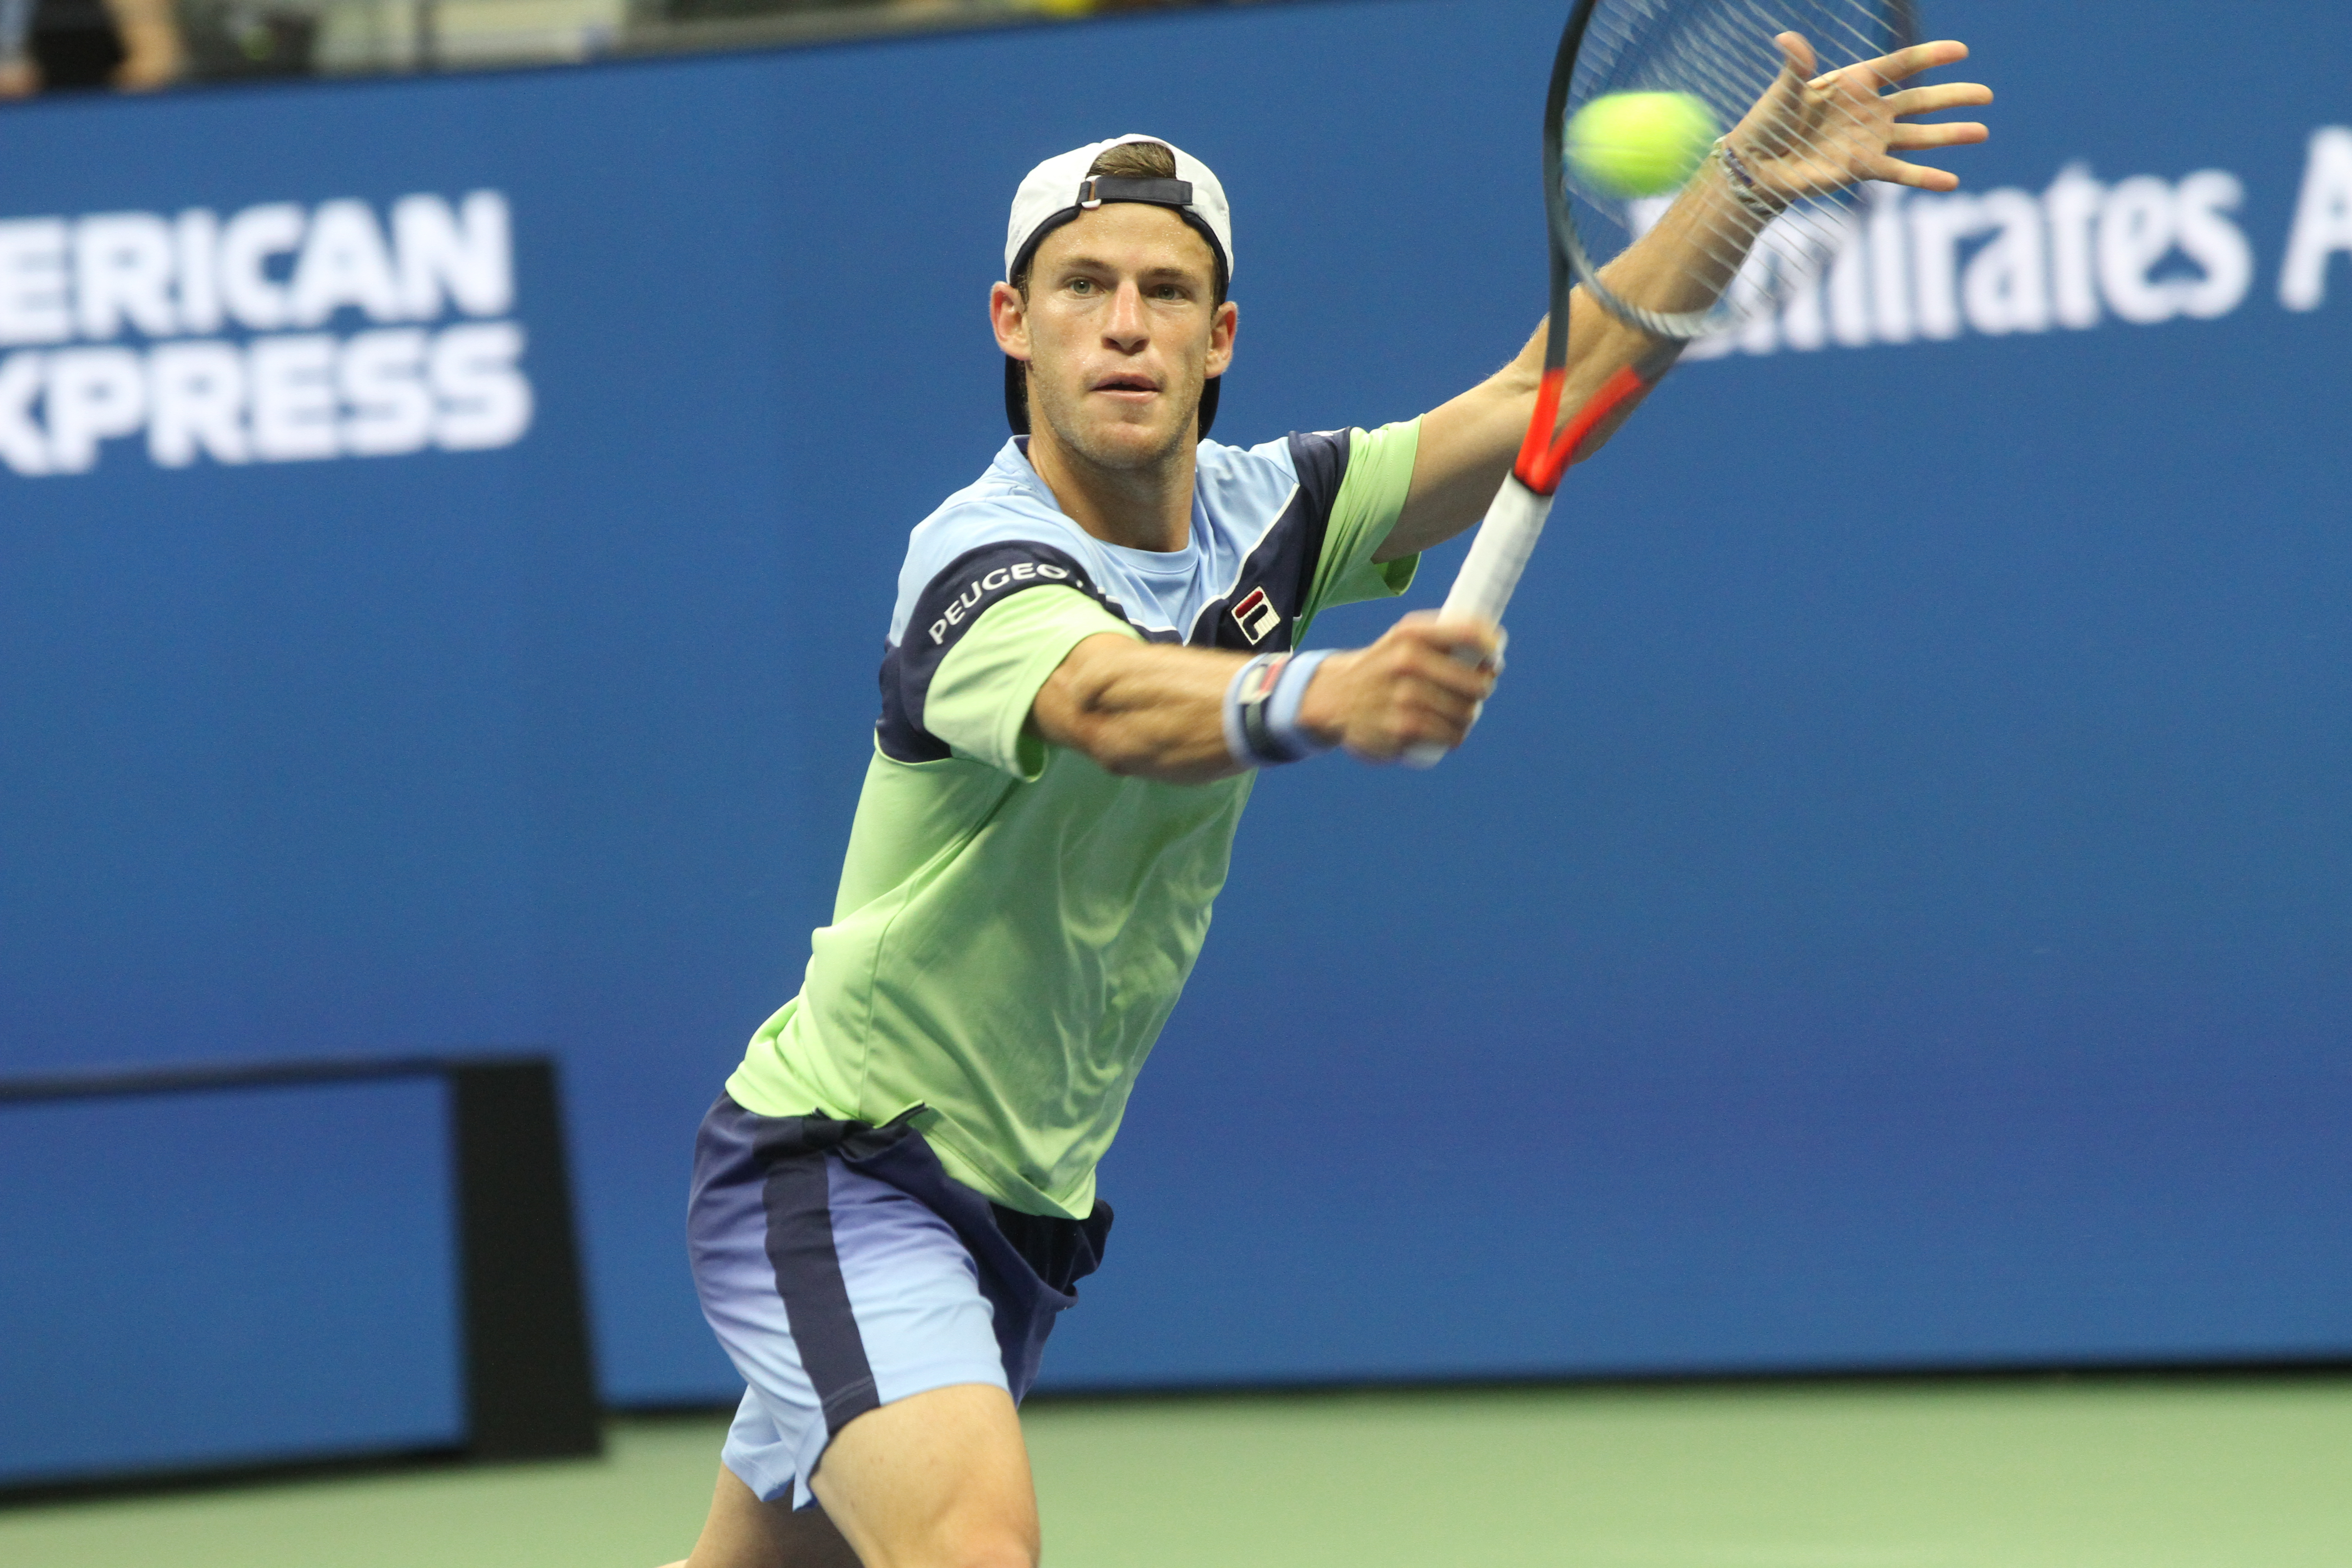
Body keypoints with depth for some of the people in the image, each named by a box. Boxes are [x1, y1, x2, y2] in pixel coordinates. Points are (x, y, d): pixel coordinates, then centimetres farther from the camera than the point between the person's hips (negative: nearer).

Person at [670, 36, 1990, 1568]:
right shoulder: (982, 564, -23)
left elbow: (1546, 393, -7)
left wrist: (1744, 179, -19)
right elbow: (1122, 711, -45)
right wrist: (1327, 697, -66)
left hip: (1018, 1206, 8)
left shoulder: (1257, 520, -1)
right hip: (836, 1158, -8)